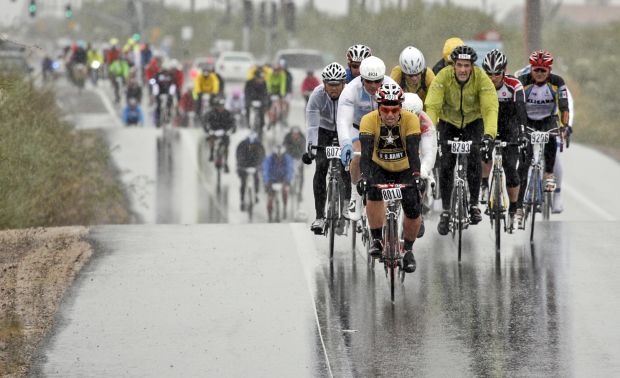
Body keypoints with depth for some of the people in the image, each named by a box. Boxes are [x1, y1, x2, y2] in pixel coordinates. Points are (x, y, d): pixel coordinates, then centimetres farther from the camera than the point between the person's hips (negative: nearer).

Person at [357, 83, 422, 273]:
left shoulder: (411, 120, -26)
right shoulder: (369, 120, -26)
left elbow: (413, 152, -34)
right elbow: (366, 152, -34)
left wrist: (417, 176, -48)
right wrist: (364, 176, -49)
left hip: (404, 170, 0)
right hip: (379, 168, 0)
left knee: (413, 212, -12)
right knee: (373, 192, -31)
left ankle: (408, 249, 15)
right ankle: (377, 239, -15)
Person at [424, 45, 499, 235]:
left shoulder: (482, 78, -27)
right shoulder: (443, 77, -26)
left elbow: (490, 108, -35)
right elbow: (432, 106, -31)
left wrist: (489, 133, -51)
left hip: (473, 121, 0)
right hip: (448, 122, 0)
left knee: (474, 156, -21)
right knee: (446, 165, -11)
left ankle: (474, 204, -5)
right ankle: (445, 211, 2)